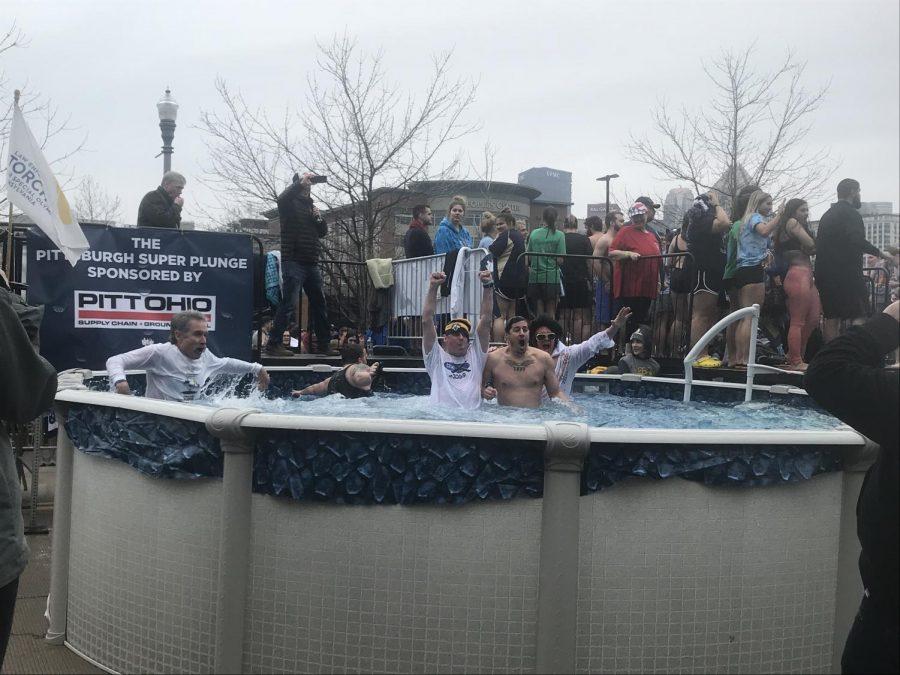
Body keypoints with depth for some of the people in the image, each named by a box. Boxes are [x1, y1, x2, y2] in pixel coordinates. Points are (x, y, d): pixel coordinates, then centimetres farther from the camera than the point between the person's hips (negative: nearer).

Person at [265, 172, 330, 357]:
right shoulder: (290, 203, 0)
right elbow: (282, 198, -25)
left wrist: (319, 218, 1)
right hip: (294, 262, -8)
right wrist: (300, 182, -18)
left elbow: (323, 232, 20)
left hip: (311, 264, 8)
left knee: (319, 304, 12)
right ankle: (273, 344, -13)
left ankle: (324, 344, 21)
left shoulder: (310, 205, 21)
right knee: (288, 303, -14)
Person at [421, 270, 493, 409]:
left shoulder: (475, 355, 18)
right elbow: (426, 321, 3)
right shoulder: (436, 357, 12)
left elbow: (485, 320, 11)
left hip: (473, 414, 1)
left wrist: (488, 286, 4)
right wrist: (433, 287, -3)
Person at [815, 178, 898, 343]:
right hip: (847, 273, -8)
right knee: (857, 318, -6)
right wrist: (880, 253, -18)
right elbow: (857, 241, -25)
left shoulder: (827, 215, 17)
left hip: (825, 274, 8)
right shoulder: (850, 213, -9)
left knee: (831, 319, 9)